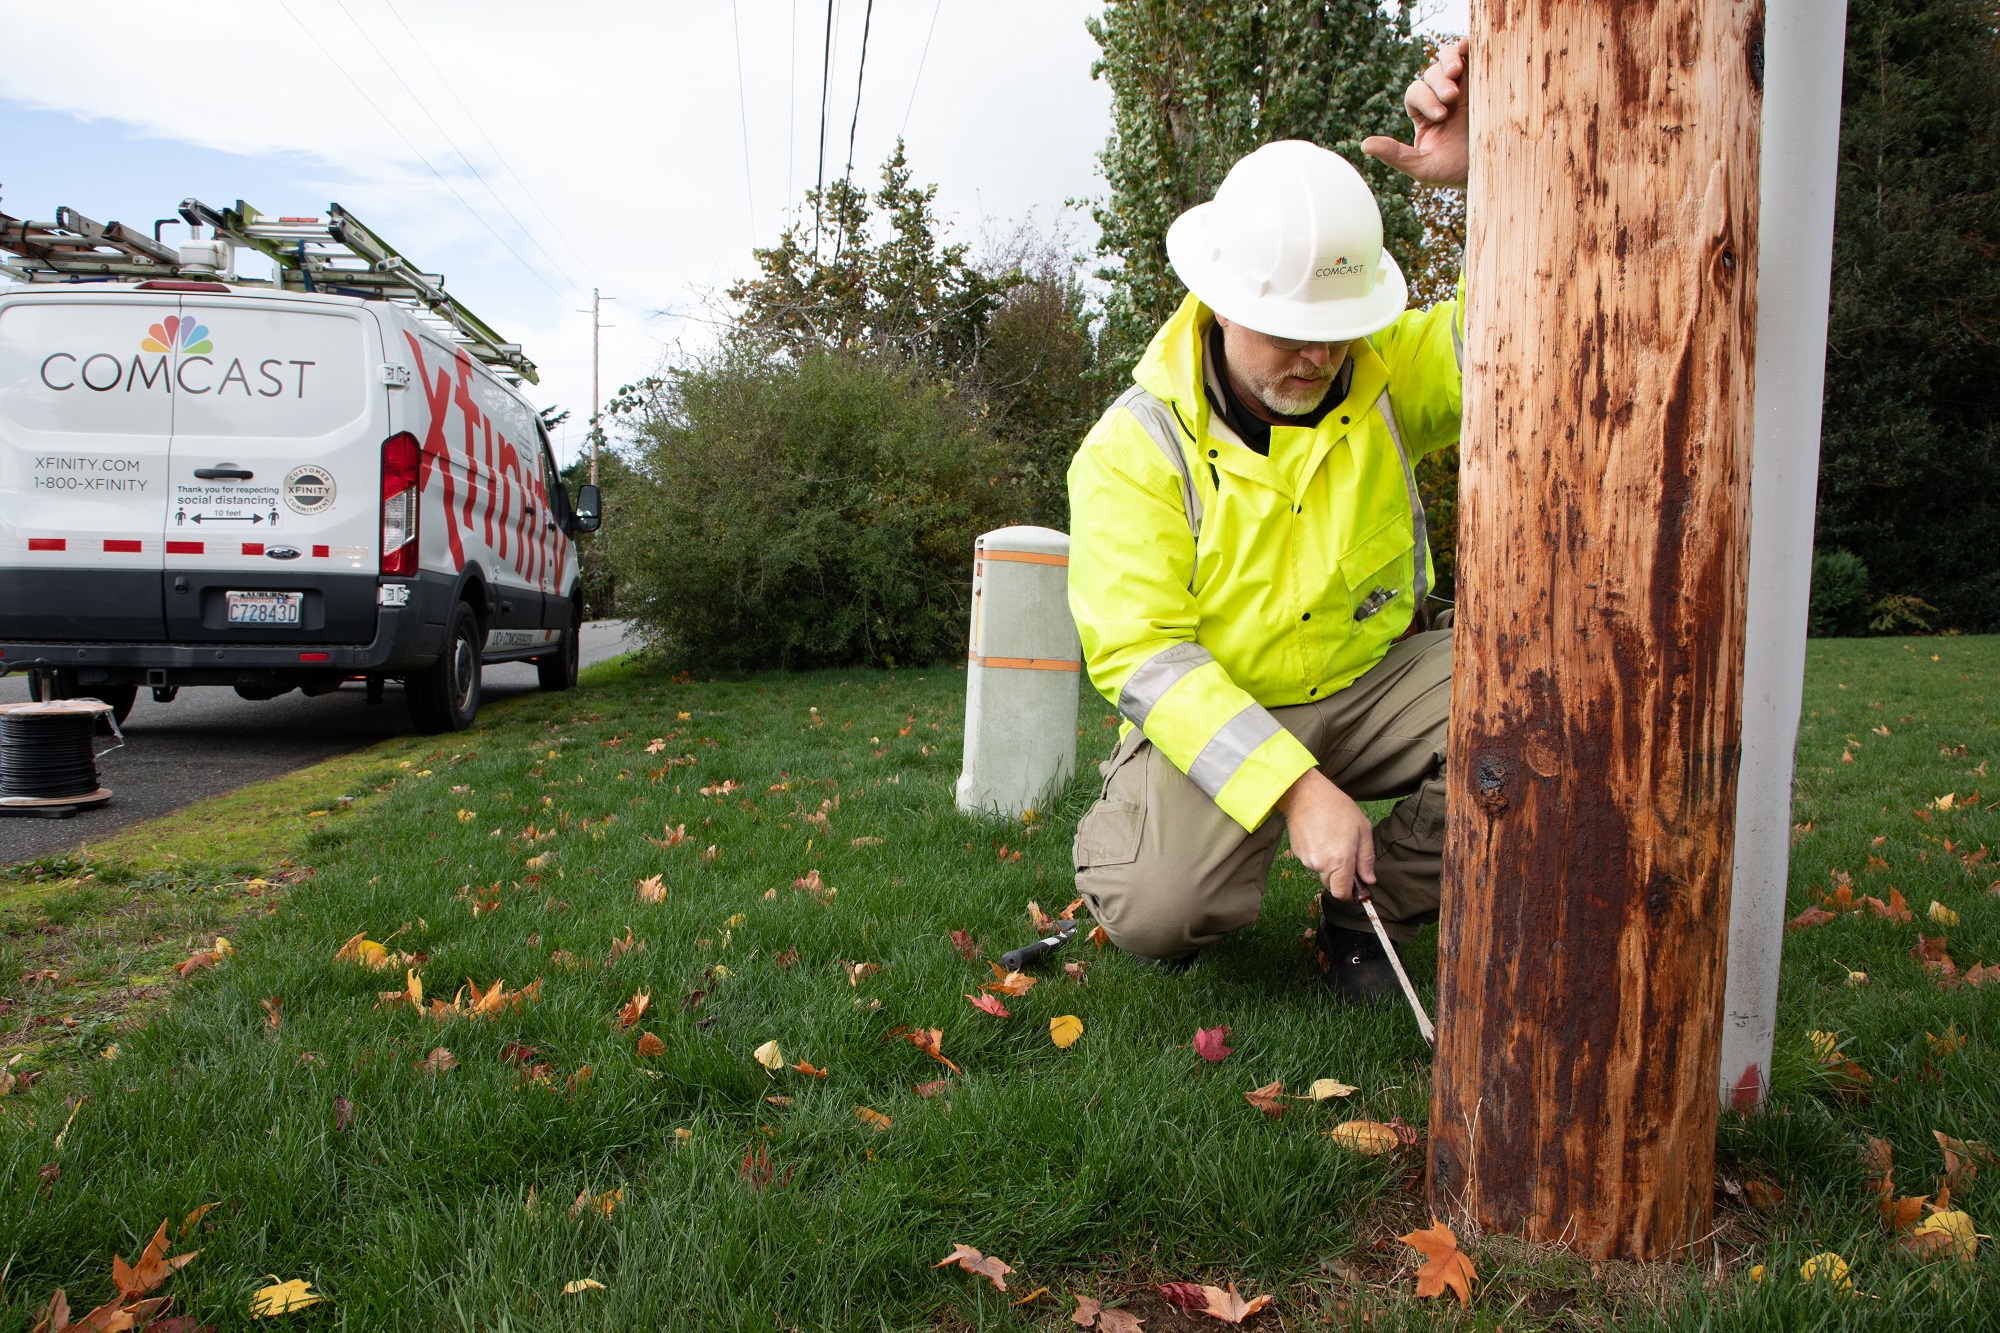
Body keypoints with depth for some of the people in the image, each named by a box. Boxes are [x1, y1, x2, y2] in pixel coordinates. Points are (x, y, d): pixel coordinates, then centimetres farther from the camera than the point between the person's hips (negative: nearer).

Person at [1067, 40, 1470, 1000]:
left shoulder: (1386, 373, -5)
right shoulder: (1135, 447, -17)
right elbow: (1139, 653, -23)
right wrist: (1295, 785, -32)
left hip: (1374, 677, 4)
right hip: (1211, 709, -4)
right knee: (1158, 908, -29)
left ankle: (1367, 909, 2)